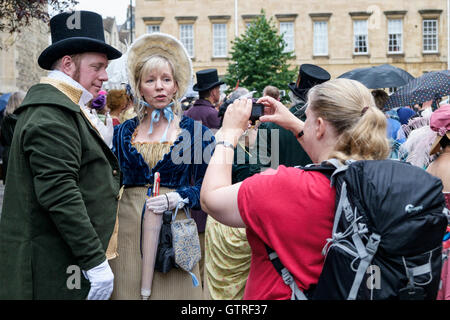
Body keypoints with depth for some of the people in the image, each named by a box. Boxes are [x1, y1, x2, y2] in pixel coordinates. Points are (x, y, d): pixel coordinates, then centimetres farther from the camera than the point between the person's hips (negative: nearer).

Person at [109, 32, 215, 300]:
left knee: (174, 291, 2)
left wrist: (178, 198, -16)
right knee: (129, 290, 6)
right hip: (128, 230, 2)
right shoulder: (123, 132, 8)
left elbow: (206, 185, -1)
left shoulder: (195, 131, 1)